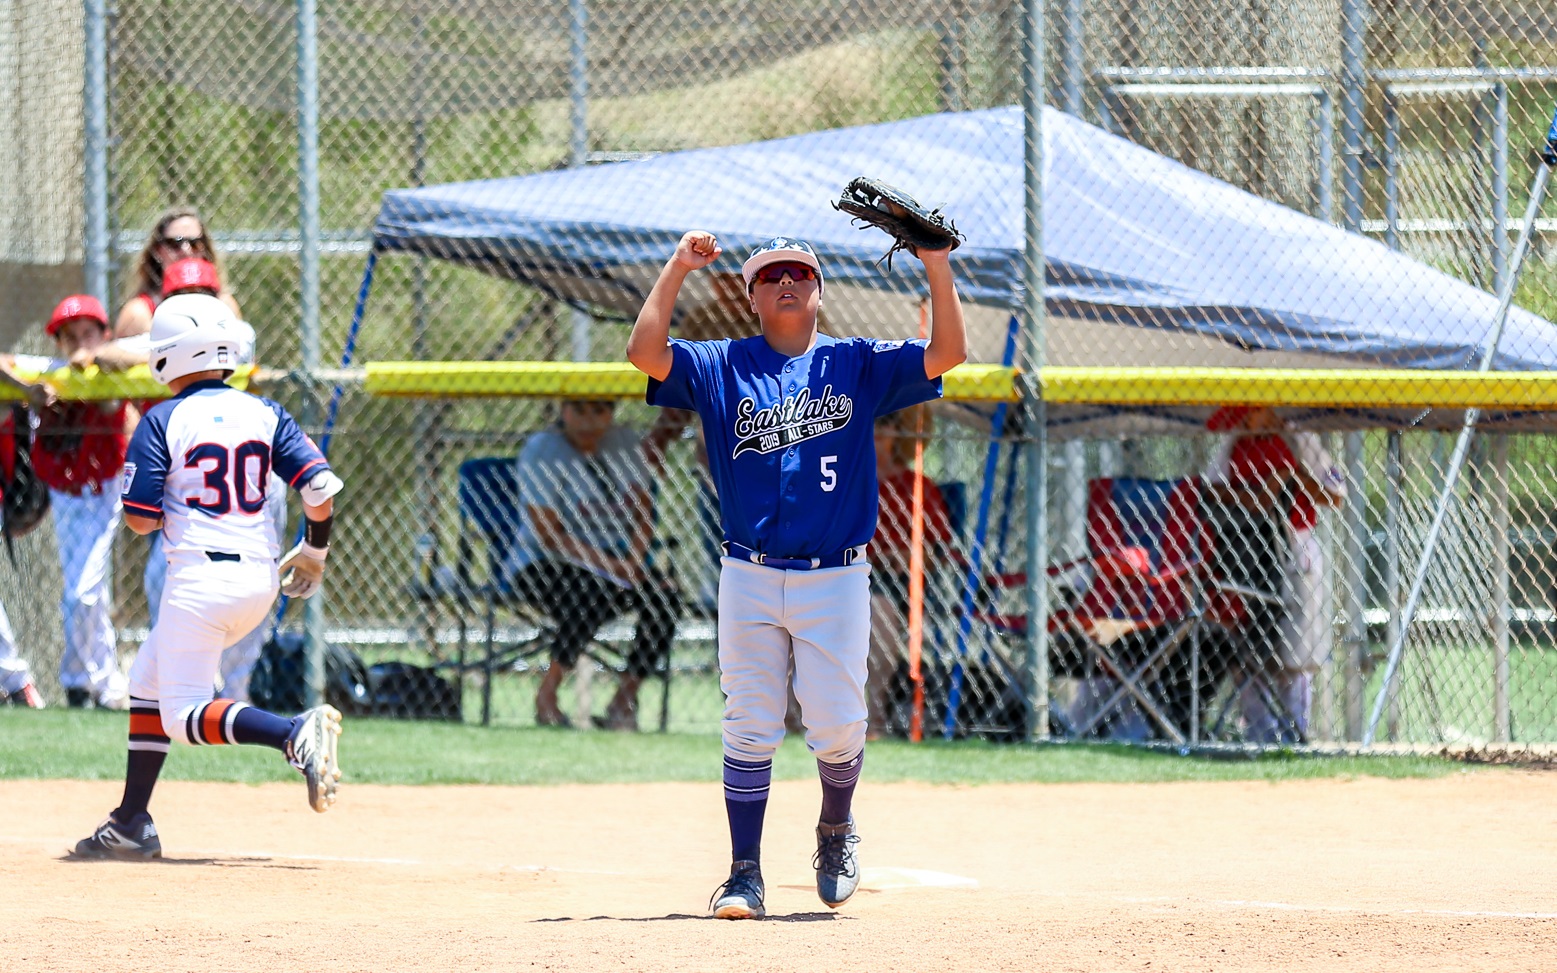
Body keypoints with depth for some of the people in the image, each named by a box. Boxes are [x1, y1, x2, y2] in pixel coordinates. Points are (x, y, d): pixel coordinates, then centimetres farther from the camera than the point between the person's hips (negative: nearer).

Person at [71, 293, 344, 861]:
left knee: (184, 716, -3)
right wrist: (314, 550, 16)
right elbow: (320, 488, -1)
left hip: (200, 575, -7)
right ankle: (131, 826, 21)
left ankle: (294, 734, -28)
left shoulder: (163, 422, -6)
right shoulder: (264, 415, 6)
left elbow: (140, 519, -8)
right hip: (261, 578, 7)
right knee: (149, 680, 21)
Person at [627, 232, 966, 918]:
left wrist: (937, 266, -14)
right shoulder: (721, 368, 7)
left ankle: (835, 828, 28)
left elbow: (947, 353, -4)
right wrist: (676, 271, -13)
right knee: (750, 728, -1)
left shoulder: (857, 366, 7)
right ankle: (745, 875, 7)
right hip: (750, 579, 0)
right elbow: (645, 353, -8)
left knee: (838, 729, -2)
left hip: (836, 578, 0)